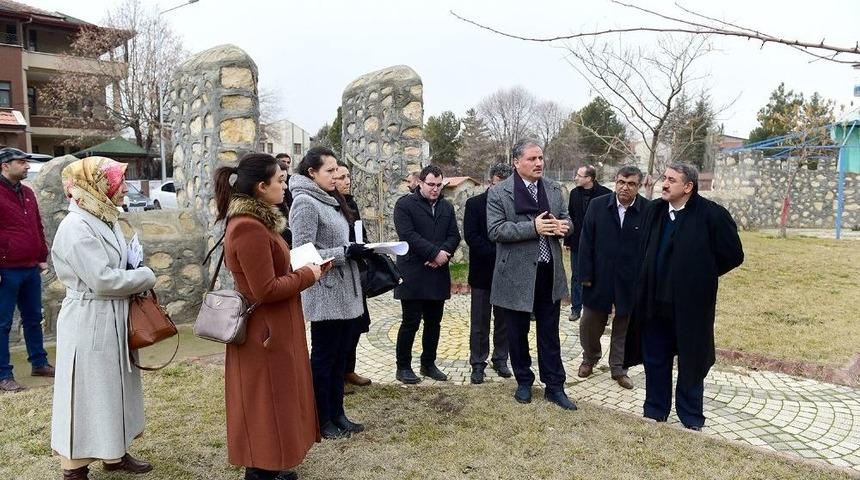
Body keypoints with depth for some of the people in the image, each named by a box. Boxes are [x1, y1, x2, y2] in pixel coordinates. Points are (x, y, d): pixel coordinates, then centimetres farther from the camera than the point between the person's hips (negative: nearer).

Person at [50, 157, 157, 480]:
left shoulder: (107, 220, 9)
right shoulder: (76, 227, -20)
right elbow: (103, 280, -24)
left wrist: (139, 277, -1)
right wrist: (146, 276, -12)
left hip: (114, 318, 9)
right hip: (89, 322, -9)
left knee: (114, 388, 18)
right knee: (87, 395, 2)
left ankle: (114, 454, 32)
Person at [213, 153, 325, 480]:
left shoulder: (252, 220, 8)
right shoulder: (250, 227, -24)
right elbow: (267, 290, -25)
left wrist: (302, 270, 2)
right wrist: (307, 276, -13)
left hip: (269, 327, 11)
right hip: (267, 331, -11)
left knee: (271, 404, 21)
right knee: (267, 406, 4)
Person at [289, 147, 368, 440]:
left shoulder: (331, 201, 13)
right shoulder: (305, 202, -13)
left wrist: (356, 249, 4)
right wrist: (345, 252, -21)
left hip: (345, 294, 8)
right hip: (325, 296, -8)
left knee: (340, 356, 15)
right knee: (323, 358, 5)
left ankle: (337, 414, 28)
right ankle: (321, 421, 19)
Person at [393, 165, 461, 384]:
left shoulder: (447, 207, 14)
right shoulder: (405, 204, -4)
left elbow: (454, 236, 8)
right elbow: (407, 235, -15)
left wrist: (442, 253, -12)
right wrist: (435, 253, -18)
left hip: (438, 274, 6)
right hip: (413, 275, -6)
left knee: (434, 322, 12)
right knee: (411, 322, -1)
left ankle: (428, 364, 25)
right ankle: (403, 367, 11)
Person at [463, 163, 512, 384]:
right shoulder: (474, 204, -3)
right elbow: (471, 236, -11)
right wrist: (496, 255, -19)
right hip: (482, 272, -2)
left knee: (504, 321, 12)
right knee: (479, 323, 5)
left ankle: (500, 359, 26)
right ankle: (478, 364, 14)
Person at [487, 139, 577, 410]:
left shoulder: (554, 189, 7)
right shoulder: (499, 193, -8)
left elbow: (566, 220, 13)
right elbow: (495, 230, -16)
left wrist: (562, 226, -12)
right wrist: (533, 227, -24)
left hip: (549, 273, 3)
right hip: (517, 275, -3)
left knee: (549, 333, 11)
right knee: (518, 333, 11)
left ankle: (554, 387, 22)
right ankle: (524, 382, 29)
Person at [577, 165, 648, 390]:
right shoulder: (597, 205, -5)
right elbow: (586, 242, -3)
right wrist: (585, 274, -6)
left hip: (631, 282, -1)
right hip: (599, 278, 1)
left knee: (624, 327, 13)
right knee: (590, 323, 13)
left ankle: (618, 369, 30)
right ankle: (589, 359, 39)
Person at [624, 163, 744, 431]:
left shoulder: (711, 214, -14)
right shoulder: (655, 210, 2)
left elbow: (733, 255, -6)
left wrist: (701, 276, 1)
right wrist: (652, 277, 9)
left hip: (690, 303, -4)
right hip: (655, 301, 5)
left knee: (691, 362, 11)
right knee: (654, 359, 15)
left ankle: (691, 419, 28)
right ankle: (655, 411, 32)